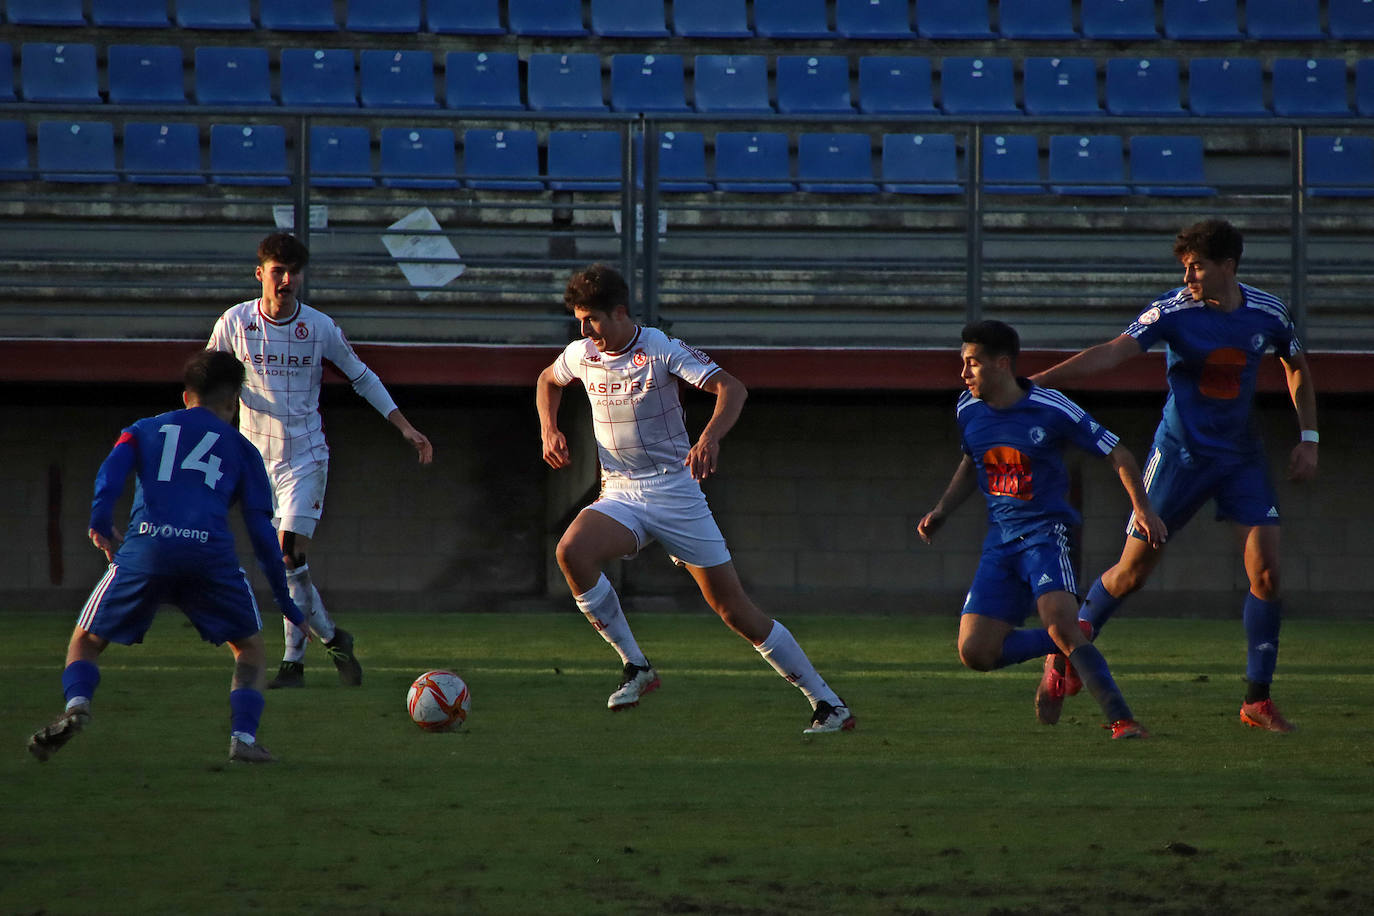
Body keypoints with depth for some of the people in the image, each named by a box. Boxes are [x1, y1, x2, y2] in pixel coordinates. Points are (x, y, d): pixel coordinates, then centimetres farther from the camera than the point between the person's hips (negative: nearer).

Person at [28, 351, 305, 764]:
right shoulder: (241, 448, 24)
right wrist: (287, 603, 20)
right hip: (211, 554, -1)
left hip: (145, 548, 1)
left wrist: (100, 526, -4)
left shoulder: (144, 430, 28)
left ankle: (76, 705, -15)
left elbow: (111, 471, 5)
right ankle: (243, 737, -3)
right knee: (250, 648, 19)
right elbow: (261, 529, 17)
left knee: (86, 641, 16)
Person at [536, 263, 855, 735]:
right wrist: (549, 429, 7)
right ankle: (635, 666, -15)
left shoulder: (662, 350, -12)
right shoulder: (581, 355, 3)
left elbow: (731, 388, -24)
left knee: (735, 610, -5)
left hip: (675, 493, -4)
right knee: (571, 551, -28)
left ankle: (828, 704, 6)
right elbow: (548, 380, 27)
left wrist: (710, 437, -43)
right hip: (619, 496, 4)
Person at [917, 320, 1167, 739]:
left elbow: (1117, 454, -3)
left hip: (1045, 531, -6)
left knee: (1060, 622, -31)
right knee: (975, 652, -7)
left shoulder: (1052, 410, -11)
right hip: (1000, 541, 6)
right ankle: (1060, 655, 18)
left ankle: (1122, 720, -28)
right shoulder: (969, 410, 5)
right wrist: (941, 510, 16)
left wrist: (1142, 509, -14)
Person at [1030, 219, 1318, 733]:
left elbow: (1297, 368, 15)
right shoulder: (1173, 311, -15)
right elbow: (1112, 353, -25)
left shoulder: (1267, 314, -4)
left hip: (1242, 456, 3)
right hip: (1180, 453, -3)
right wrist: (1033, 381, -36)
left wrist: (1308, 438, 8)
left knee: (1266, 571, -7)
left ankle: (1257, 701, 1)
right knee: (1133, 569, -1)